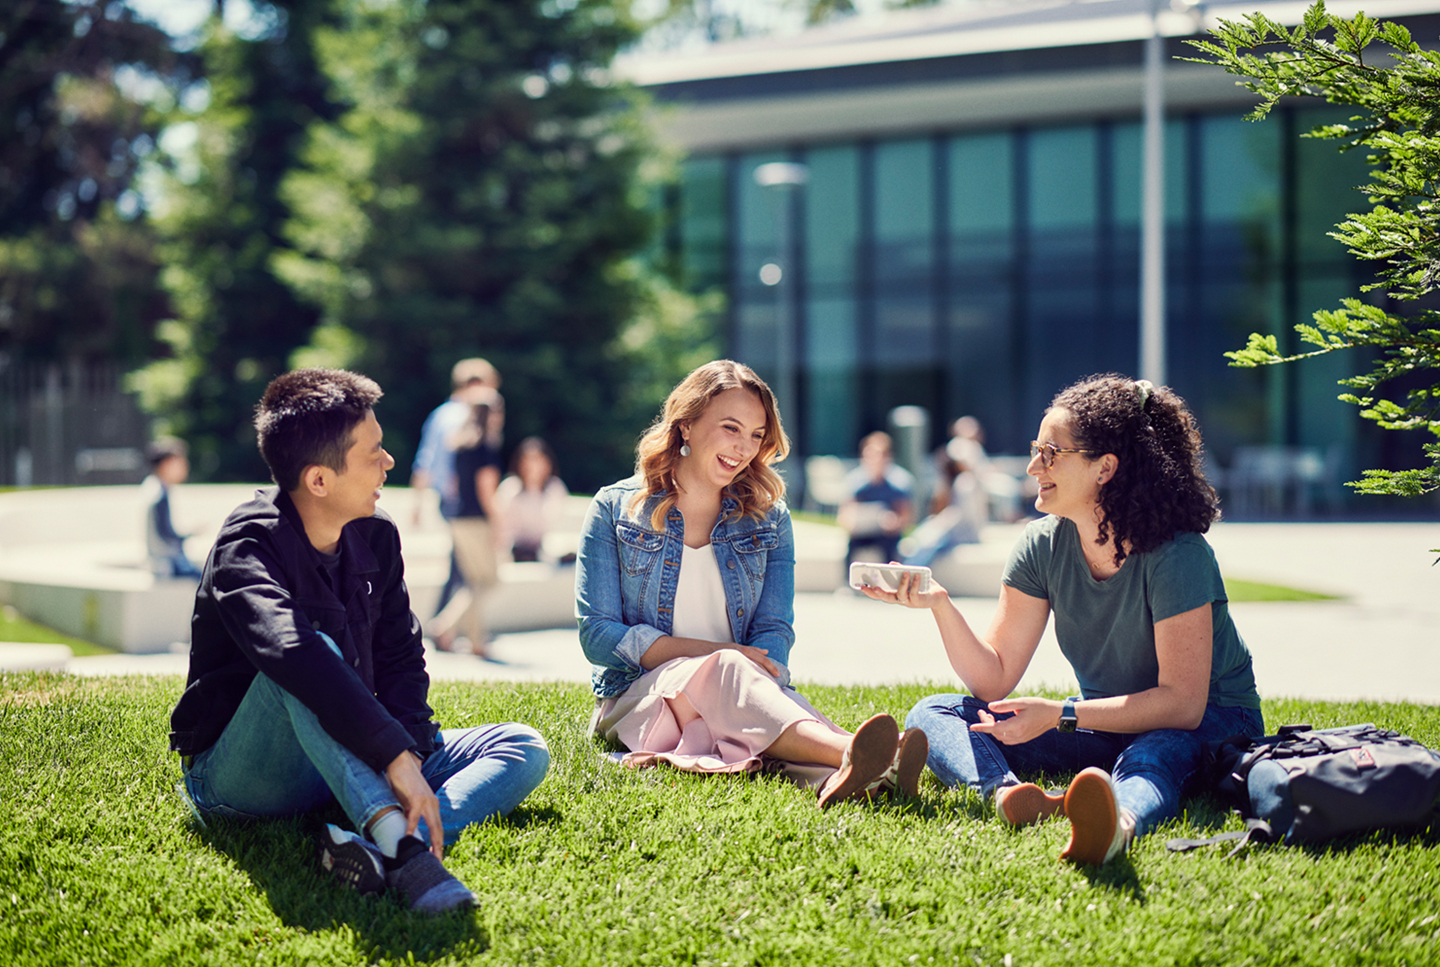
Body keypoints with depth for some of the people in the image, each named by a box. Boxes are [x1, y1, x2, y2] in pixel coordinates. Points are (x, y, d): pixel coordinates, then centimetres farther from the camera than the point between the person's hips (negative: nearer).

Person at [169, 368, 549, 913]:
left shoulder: (376, 536, 2)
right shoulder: (248, 548, -22)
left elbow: (401, 657, 3)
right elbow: (292, 651, -40)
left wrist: (412, 753, -17)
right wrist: (396, 756, -48)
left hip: (353, 762, 7)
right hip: (235, 780, -7)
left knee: (524, 749, -7)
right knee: (315, 651, -36)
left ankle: (383, 848, -37)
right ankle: (401, 842, -54)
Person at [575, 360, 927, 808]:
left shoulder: (769, 518, 13)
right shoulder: (615, 509, 5)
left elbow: (775, 632, 4)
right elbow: (597, 635, -3)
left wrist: (749, 690, -21)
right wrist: (715, 654, -13)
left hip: (739, 691, 2)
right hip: (638, 698, -2)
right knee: (725, 669, -35)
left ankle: (836, 779, -69)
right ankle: (848, 750, -63)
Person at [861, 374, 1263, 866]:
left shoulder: (1175, 557, -22)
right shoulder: (1042, 547, -5)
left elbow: (1182, 703, -25)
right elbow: (994, 680, -6)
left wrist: (1059, 715, -30)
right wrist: (940, 605, -22)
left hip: (1211, 722, -6)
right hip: (1107, 724, 6)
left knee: (1150, 756, -42)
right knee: (934, 714, -13)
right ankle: (1010, 795, -47)